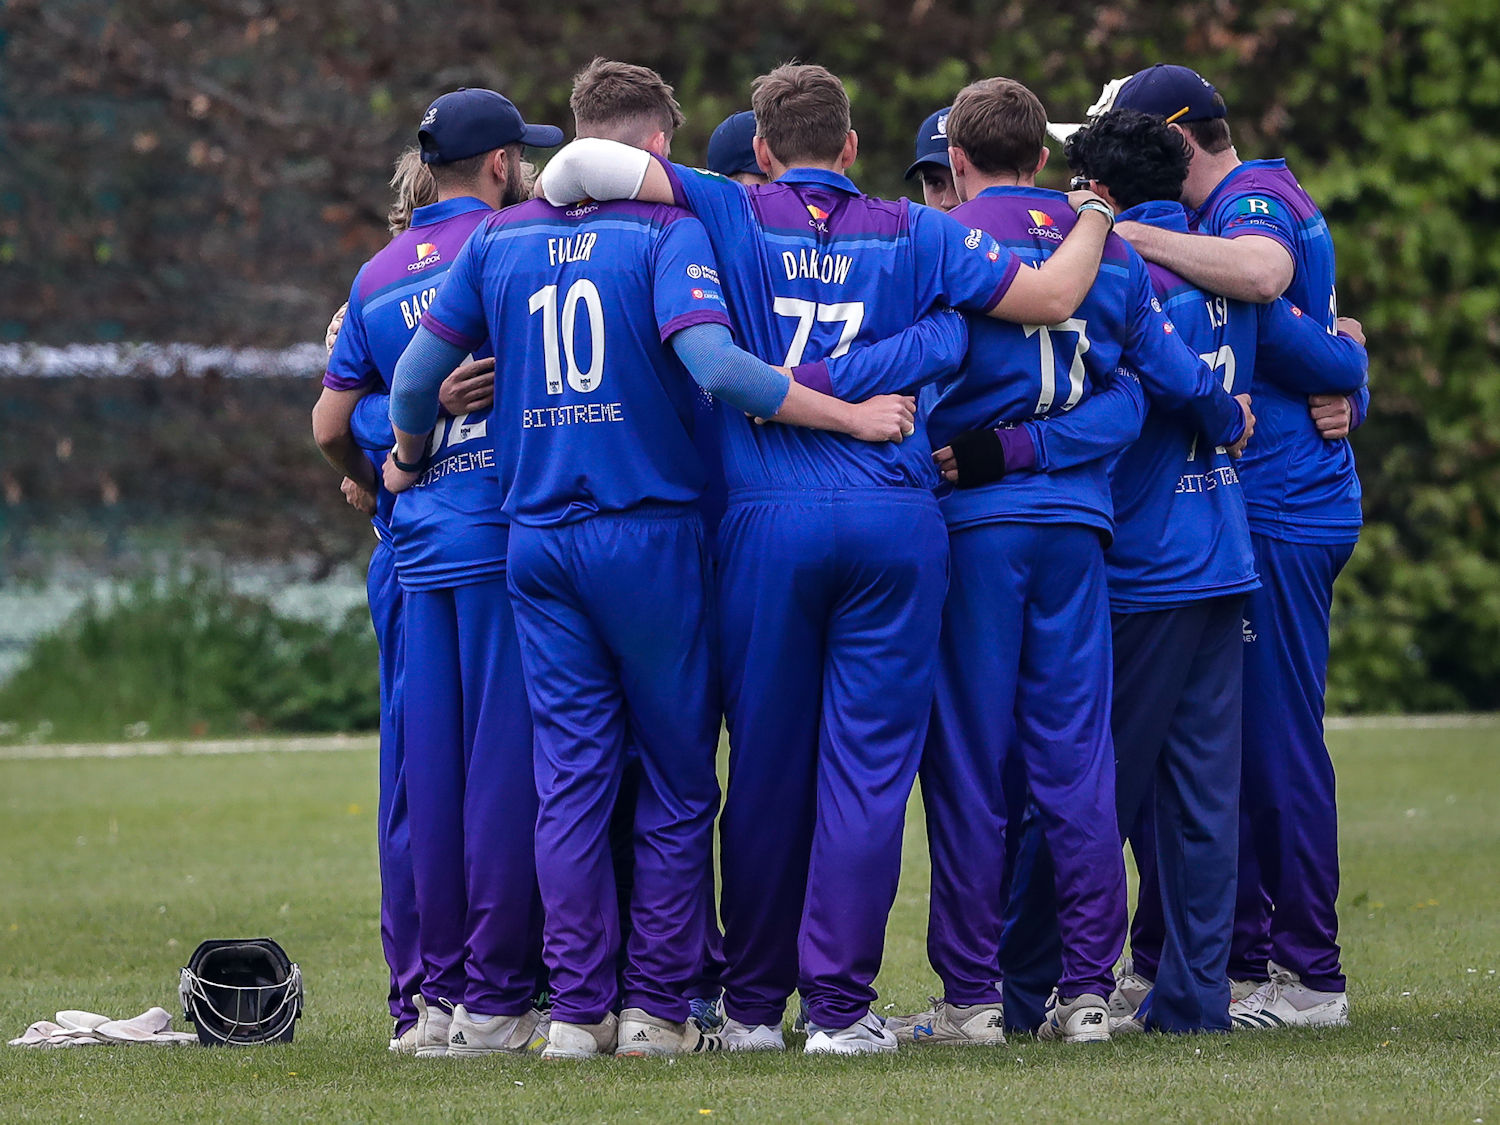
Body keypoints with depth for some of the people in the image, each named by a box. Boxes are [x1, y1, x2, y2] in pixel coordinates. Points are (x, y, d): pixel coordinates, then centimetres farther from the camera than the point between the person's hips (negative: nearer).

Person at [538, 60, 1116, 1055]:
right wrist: (1096, 220, 24)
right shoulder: (915, 233, 8)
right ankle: (840, 1003, -2)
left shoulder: (730, 216, 5)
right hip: (895, 521, 0)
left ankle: (754, 1002, 14)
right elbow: (1052, 298, 6)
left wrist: (549, 209, 18)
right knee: (868, 762, 1)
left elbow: (586, 162, -3)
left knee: (769, 765, 7)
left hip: (767, 517, 0)